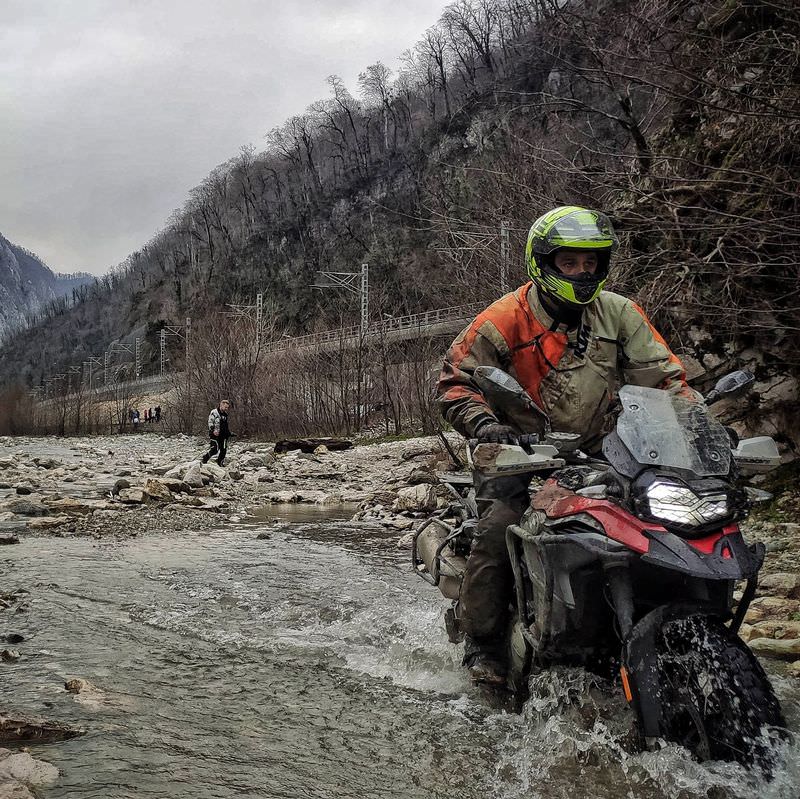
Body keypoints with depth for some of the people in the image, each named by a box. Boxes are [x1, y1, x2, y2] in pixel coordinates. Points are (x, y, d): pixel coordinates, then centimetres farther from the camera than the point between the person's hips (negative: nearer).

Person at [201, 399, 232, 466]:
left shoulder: (225, 414, 17)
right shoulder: (214, 412, -5)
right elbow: (210, 422, -11)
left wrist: (228, 432, 18)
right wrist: (213, 430, -24)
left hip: (223, 435, 7)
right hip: (215, 434, -7)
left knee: (224, 449, 2)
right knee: (215, 449, -13)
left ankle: (220, 462, 14)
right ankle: (205, 458, 8)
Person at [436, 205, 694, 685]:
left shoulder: (619, 313, 3)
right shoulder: (505, 321, -7)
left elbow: (662, 374, 5)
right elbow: (455, 380, -4)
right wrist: (484, 423, -22)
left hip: (597, 454, 3)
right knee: (497, 532, -22)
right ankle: (482, 642, -4)